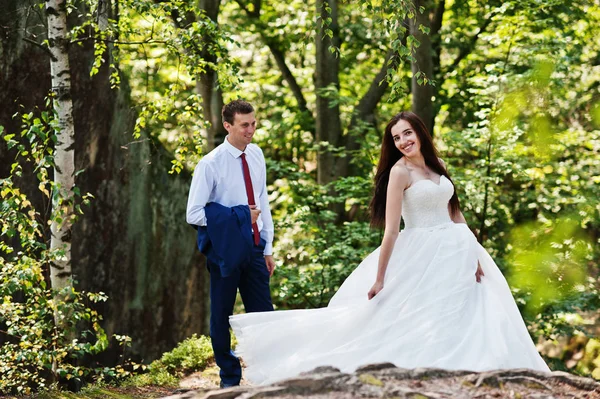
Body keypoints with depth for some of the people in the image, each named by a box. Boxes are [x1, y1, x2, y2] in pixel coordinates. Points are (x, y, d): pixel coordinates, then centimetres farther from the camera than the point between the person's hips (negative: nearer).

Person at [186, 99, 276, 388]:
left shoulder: (256, 154, 4)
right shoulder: (210, 165, -14)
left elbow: (262, 202, 11)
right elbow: (194, 214, -16)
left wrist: (268, 248, 12)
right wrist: (239, 217, -18)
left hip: (254, 246, 5)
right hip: (225, 248, -4)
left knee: (263, 313, 6)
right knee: (221, 315, 8)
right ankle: (230, 379, 24)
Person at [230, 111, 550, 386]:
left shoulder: (437, 165, 10)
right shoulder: (399, 171, -10)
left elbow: (455, 214, 14)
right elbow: (391, 229, -14)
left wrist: (474, 256, 6)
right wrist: (379, 279, -15)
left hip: (456, 254, 7)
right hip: (422, 257, -7)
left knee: (467, 324, 4)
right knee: (425, 326, -8)